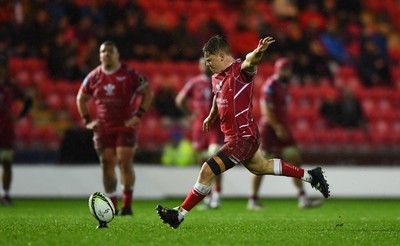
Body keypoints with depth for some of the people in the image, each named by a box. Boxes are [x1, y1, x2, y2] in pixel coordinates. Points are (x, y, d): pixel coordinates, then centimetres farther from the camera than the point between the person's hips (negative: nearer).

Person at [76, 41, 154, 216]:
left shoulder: (129, 74, -5)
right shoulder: (93, 77, 5)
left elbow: (148, 93, 0)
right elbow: (81, 98, 18)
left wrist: (138, 115, -9)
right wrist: (87, 120, 7)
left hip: (125, 126, -4)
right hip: (103, 128, 4)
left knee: (125, 163, -12)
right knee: (107, 165, 3)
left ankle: (127, 205, -6)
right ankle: (112, 206, 12)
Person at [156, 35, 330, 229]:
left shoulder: (240, 71, -19)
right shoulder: (217, 77, 7)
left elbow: (250, 62, -43)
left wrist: (258, 52, -65)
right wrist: (211, 117, 45)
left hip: (242, 137, -11)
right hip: (242, 135, 11)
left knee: (207, 171, -12)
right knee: (260, 167, 28)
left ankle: (179, 214, -4)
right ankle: (310, 176, 40)